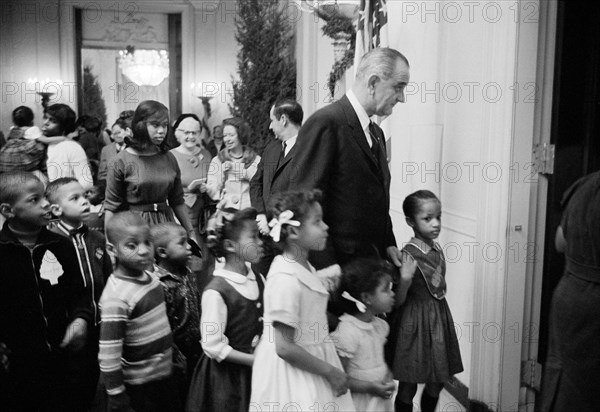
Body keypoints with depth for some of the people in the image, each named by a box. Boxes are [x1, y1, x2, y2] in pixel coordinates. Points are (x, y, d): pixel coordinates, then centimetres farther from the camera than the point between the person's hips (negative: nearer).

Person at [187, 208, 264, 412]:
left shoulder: (258, 280, 0)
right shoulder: (216, 292, -21)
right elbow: (213, 346, -19)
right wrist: (253, 360, -17)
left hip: (255, 371, 6)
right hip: (226, 375, -6)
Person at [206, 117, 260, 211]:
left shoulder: (256, 160, 7)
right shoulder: (217, 160, 11)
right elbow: (211, 192, 6)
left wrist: (246, 174, -10)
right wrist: (223, 175, -6)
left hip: (248, 210, -1)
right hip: (225, 210, 1)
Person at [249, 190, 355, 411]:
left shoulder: (304, 266, 2)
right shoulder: (286, 278, -25)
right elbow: (285, 348, -24)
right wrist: (330, 371, -17)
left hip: (311, 362, 9)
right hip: (292, 373, -9)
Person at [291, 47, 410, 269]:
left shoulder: (376, 133, 14)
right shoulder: (325, 123, -14)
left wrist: (388, 244, 9)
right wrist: (327, 268, -20)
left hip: (373, 262, 8)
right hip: (338, 266, -8)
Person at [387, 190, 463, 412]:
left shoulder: (437, 250, 3)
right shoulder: (408, 254, -18)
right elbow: (397, 301, -17)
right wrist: (404, 280, -34)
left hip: (439, 317, 7)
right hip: (415, 321, -7)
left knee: (436, 383, 17)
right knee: (408, 387, 6)